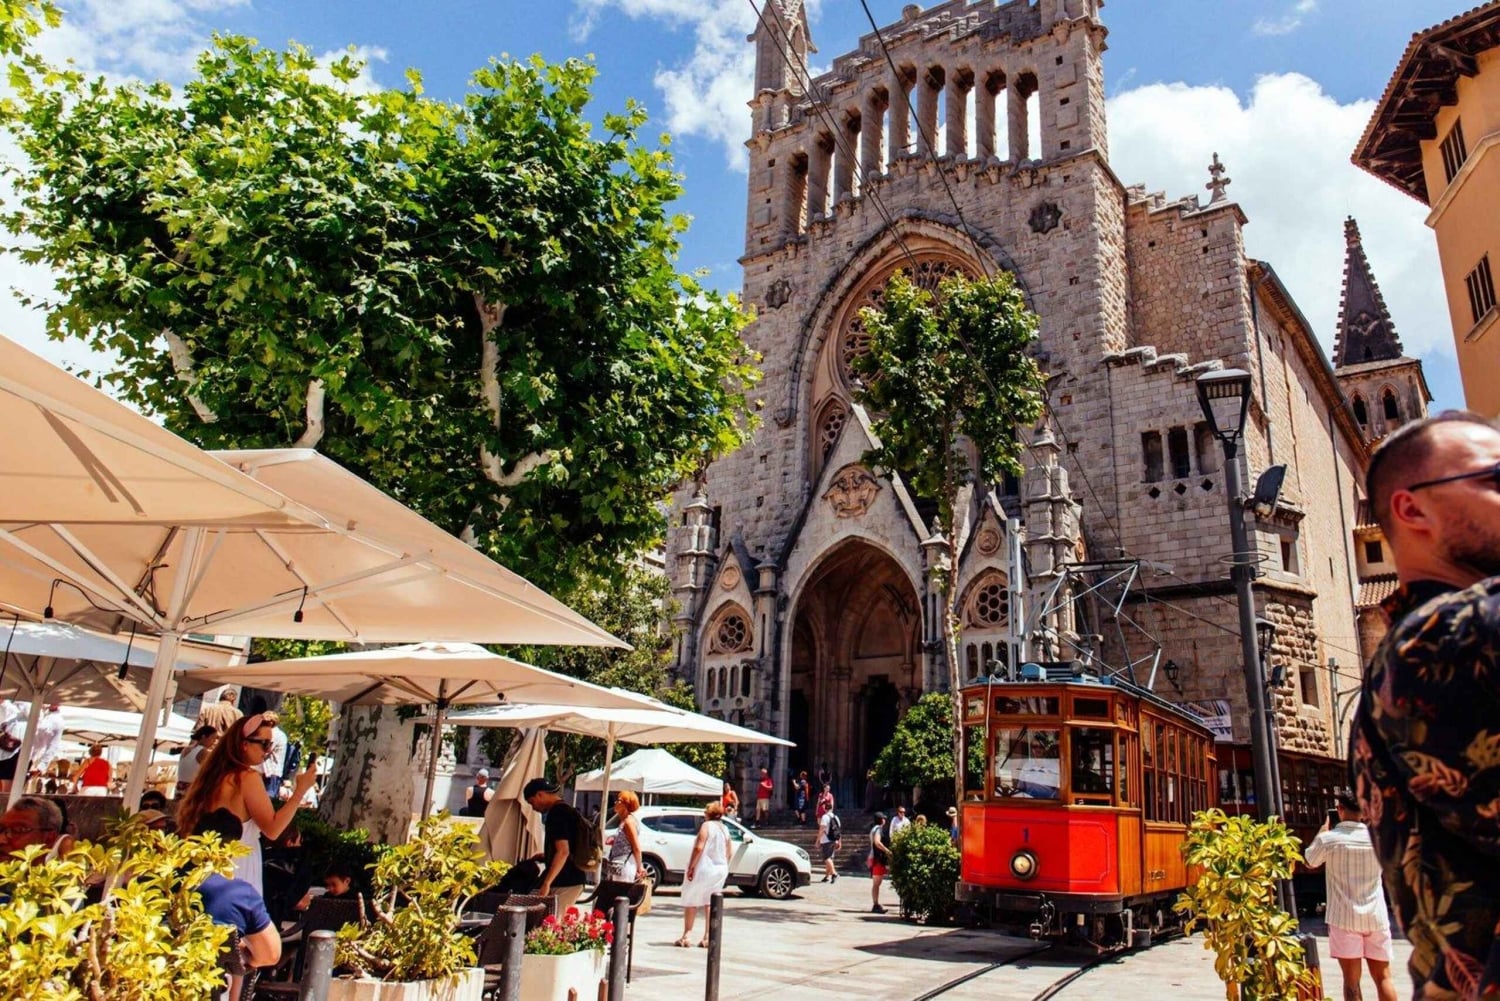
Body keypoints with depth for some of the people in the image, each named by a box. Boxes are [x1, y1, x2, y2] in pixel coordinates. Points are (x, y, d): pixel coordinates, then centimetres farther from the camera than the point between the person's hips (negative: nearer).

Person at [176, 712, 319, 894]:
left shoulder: (216, 773, 10)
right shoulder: (248, 776, -14)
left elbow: (189, 822, 18)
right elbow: (272, 828, -17)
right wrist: (300, 790, -15)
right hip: (237, 870, -8)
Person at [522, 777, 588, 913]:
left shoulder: (556, 813, -16)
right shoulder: (566, 810, 14)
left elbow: (563, 851, -25)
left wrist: (546, 883, -26)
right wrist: (544, 856, 28)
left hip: (563, 882, -10)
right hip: (573, 879, 10)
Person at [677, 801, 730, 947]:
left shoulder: (706, 826, -10)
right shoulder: (725, 829, 10)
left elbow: (699, 848, -19)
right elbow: (728, 853, 12)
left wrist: (691, 867, -15)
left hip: (704, 869, -6)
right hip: (720, 870, 6)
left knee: (691, 901, 6)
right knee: (710, 903, 12)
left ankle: (687, 935, 5)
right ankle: (707, 937, 8)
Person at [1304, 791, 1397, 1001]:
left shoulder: (1328, 838, -11)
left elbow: (1310, 863, 9)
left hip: (1344, 918, -3)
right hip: (1376, 916, 3)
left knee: (1351, 981, 2)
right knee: (1383, 976, 11)